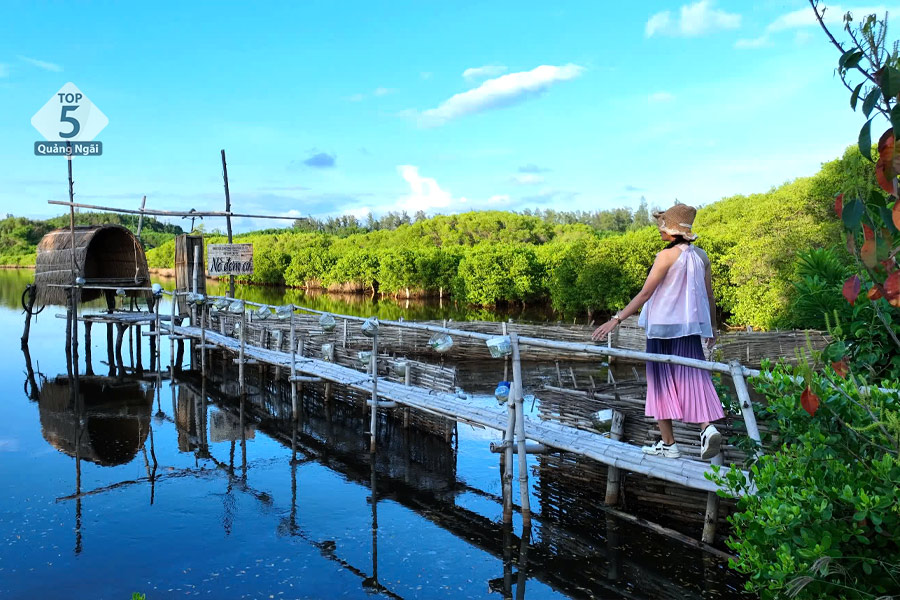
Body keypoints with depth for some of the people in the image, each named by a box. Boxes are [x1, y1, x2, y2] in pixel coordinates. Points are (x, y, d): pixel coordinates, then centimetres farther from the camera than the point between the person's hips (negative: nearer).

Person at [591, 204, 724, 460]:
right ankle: (707, 426, -14)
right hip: (690, 326, 5)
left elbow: (645, 294, -17)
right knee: (692, 377, 8)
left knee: (661, 382, 5)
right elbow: (709, 295, 11)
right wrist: (712, 327, 23)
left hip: (663, 326, -5)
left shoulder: (667, 256, -12)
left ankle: (668, 444, 10)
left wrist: (616, 319, -16)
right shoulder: (701, 256, 6)